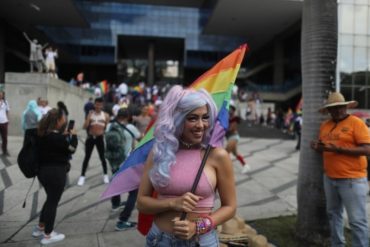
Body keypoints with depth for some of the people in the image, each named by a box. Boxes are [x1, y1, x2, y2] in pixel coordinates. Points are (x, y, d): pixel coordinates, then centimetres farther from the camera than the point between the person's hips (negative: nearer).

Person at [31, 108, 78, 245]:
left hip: (44, 171, 9)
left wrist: (64, 136, 6)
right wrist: (73, 135, -1)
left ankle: (40, 228, 36)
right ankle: (48, 235, 18)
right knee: (53, 201, 5)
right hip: (55, 172, -9)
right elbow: (71, 148, -14)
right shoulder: (56, 137, -23)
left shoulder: (43, 134, 4)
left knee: (50, 199, 25)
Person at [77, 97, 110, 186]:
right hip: (90, 137, 0)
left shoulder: (105, 115, -1)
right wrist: (89, 117, -19)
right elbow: (85, 127, -8)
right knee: (87, 157, 3)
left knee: (102, 157, 8)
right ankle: (82, 176, 11)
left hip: (100, 138, 0)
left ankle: (105, 175, 24)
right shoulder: (90, 114, -1)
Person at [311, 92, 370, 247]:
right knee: (333, 214, 18)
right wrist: (317, 147, -5)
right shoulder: (325, 125, 9)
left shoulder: (356, 123, -9)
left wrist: (338, 149, -25)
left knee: (357, 220, 0)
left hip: (352, 180, -6)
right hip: (329, 178, 7)